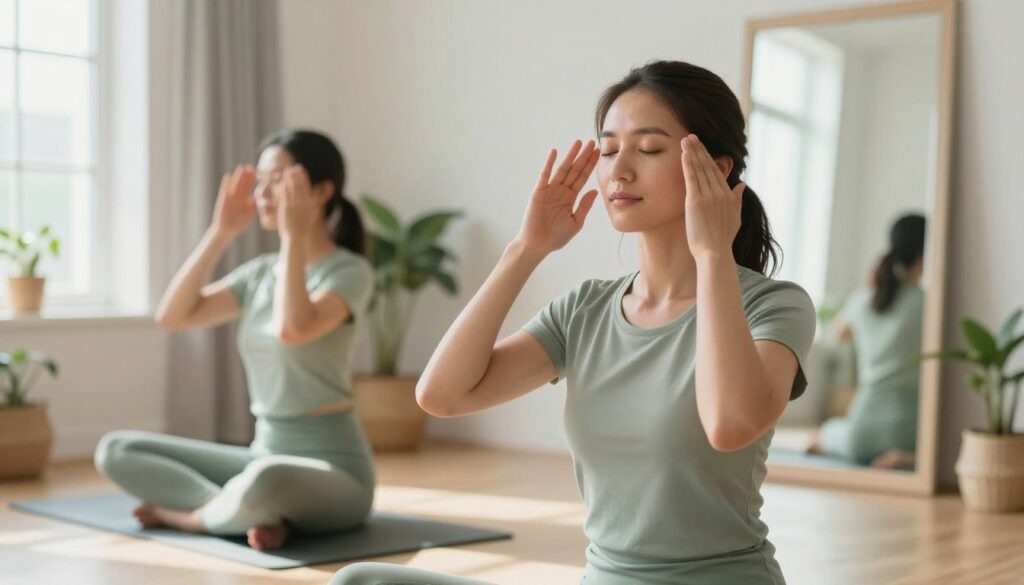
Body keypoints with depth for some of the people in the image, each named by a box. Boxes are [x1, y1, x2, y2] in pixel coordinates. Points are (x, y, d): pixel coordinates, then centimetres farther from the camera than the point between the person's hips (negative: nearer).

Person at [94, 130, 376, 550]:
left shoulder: (350, 271, -10)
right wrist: (221, 231, -4)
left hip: (332, 472, -7)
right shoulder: (260, 272, 10)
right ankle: (257, 513, -14)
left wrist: (294, 235, -21)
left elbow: (292, 330, -30)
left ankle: (187, 515, -9)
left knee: (265, 481, -42)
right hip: (264, 458, 7)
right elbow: (172, 317, -1)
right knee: (115, 451, -1)